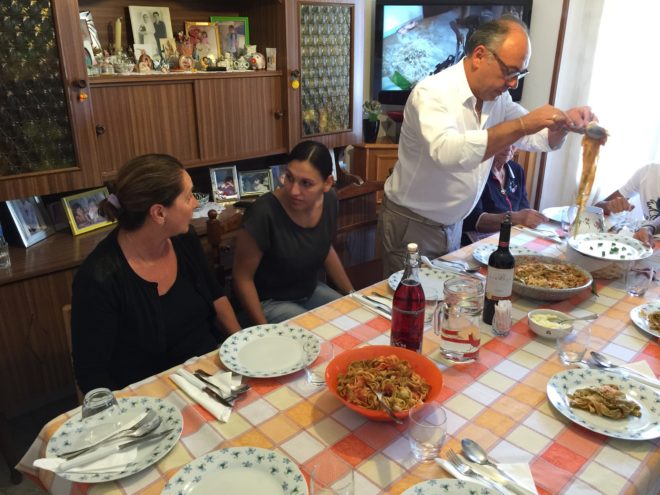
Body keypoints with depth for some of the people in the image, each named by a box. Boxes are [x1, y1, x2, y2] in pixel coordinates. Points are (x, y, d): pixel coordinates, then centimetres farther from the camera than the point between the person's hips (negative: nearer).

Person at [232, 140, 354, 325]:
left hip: (311, 291, 6)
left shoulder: (329, 200, -10)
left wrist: (352, 294, 14)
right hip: (269, 302, -6)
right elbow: (242, 278, -18)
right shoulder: (265, 212, -29)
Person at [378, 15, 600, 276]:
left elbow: (538, 138, 10)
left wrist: (564, 122, -11)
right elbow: (447, 152, -41)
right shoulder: (432, 93, -22)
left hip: (452, 224, 7)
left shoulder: (497, 96, 1)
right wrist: (520, 125, -40)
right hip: (411, 224, -6)